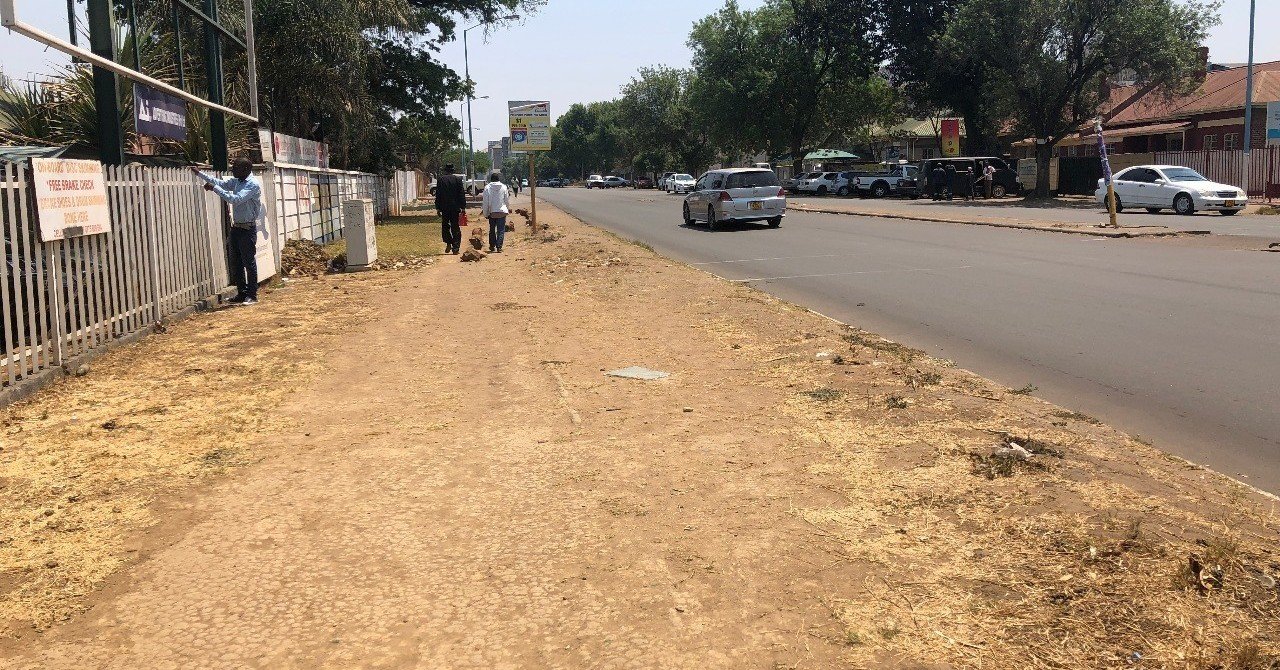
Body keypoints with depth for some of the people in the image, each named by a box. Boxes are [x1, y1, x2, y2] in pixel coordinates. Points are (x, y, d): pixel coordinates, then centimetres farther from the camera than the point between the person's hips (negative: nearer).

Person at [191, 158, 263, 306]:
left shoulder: (253, 184, -16)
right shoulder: (236, 181, 10)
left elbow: (235, 199, -24)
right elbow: (221, 183, 20)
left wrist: (214, 188, -22)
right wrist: (199, 173, 16)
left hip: (247, 228, -8)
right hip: (236, 227, 8)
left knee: (249, 262, -3)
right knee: (235, 263, 10)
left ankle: (252, 295, 4)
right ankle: (242, 293, 18)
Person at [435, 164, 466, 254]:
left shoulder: (440, 179, -2)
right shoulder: (458, 179, -1)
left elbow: (438, 195, -1)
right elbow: (462, 194, -1)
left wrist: (438, 208, 3)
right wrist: (463, 207, 4)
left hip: (444, 207, -1)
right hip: (455, 207, 1)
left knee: (445, 226, 14)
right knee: (455, 228, 4)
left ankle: (449, 243, 0)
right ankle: (455, 248, 0)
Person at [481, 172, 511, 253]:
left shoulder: (487, 188, -6)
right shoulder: (504, 187, -3)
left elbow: (485, 202, -4)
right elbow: (507, 200, 6)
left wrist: (485, 213, 5)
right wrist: (508, 208, 24)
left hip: (492, 212, 1)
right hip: (502, 211, -1)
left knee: (492, 229, 15)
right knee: (501, 230, 1)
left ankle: (492, 246, 20)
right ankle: (499, 247, -8)